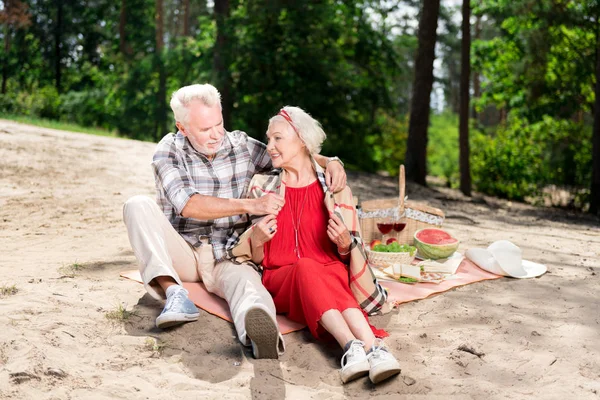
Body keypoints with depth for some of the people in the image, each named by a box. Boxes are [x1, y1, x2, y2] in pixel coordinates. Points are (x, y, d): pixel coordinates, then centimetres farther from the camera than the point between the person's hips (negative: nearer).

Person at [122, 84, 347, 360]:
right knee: (138, 205, -25)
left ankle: (261, 332, -72)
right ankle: (174, 292, -37)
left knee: (246, 282, -36)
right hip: (181, 252, 0)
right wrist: (251, 205, -26)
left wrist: (330, 162, -8)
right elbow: (188, 205, -19)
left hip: (227, 256, 0)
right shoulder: (169, 151, -4)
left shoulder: (241, 146, 4)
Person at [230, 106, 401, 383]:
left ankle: (370, 348, -57)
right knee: (306, 268, -35)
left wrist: (345, 243, -13)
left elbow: (346, 255, 10)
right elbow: (256, 258, 11)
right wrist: (257, 240, -12)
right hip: (280, 279, 0)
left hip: (329, 272, 0)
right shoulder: (263, 188, 9)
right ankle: (373, 348, -55)